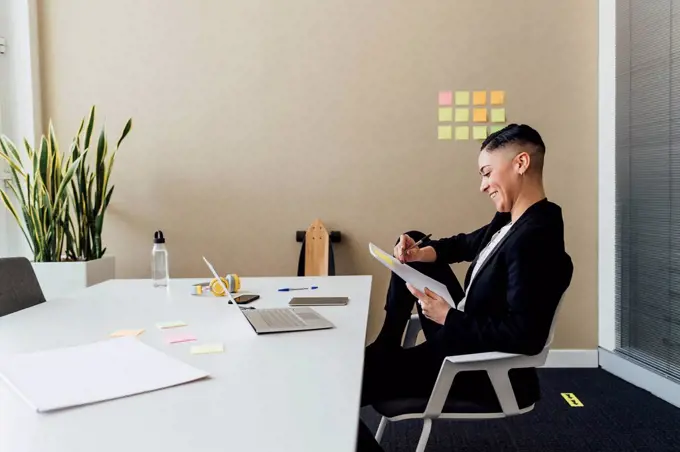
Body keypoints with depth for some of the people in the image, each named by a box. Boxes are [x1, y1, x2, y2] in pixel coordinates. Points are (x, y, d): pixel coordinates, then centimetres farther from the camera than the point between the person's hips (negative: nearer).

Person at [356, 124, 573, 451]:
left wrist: (447, 317, -24)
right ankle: (385, 349, 22)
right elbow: (467, 244, 18)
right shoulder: (511, 219, 2)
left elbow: (524, 336, -31)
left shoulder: (534, 239, -27)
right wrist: (424, 252, -2)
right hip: (464, 332, 10)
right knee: (412, 252, 19)